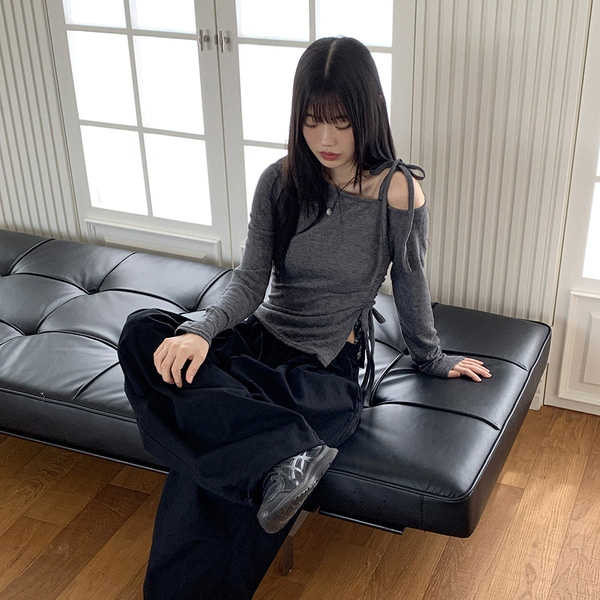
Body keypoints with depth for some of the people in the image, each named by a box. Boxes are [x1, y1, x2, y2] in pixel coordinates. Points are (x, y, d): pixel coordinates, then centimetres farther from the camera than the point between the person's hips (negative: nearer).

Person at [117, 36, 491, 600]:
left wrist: (432, 359, 18)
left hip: (330, 370, -4)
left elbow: (410, 286, 5)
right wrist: (201, 331, -27)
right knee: (142, 332, -27)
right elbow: (249, 284, -6)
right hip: (262, 340, 5)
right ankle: (288, 449, -29)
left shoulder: (400, 192, -11)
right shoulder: (281, 182, -3)